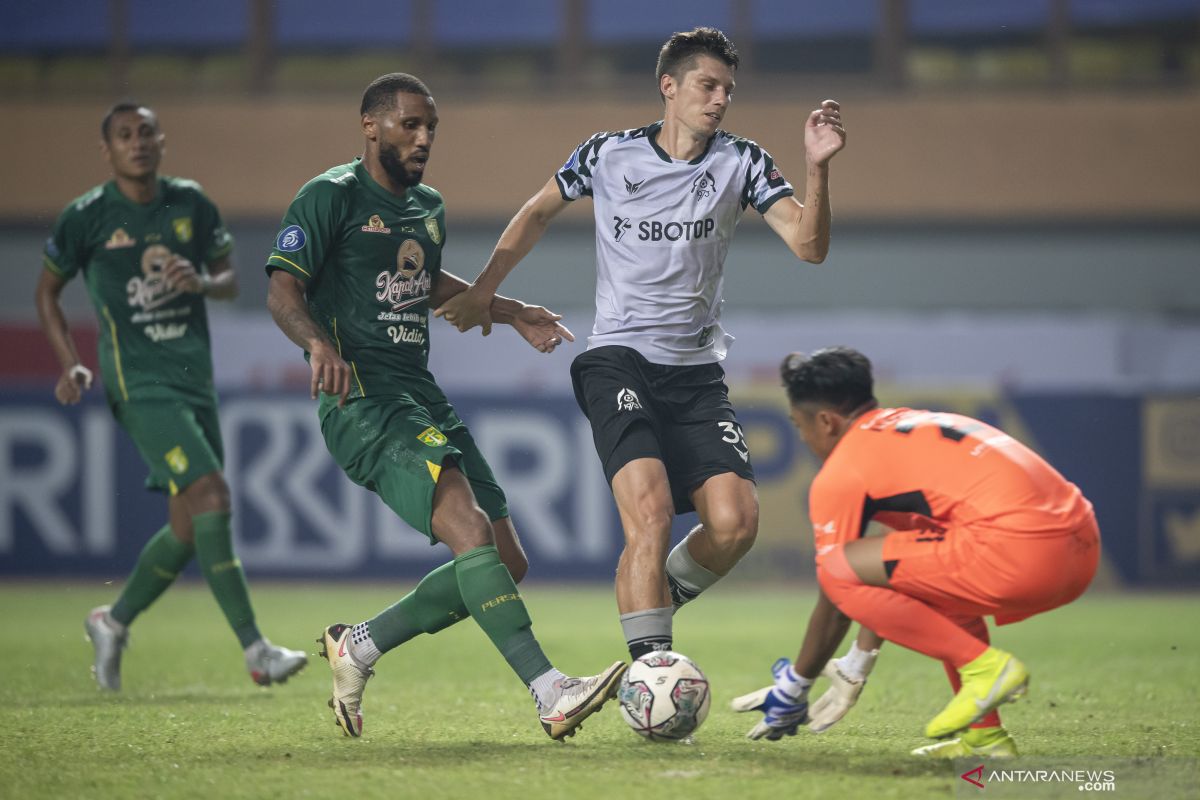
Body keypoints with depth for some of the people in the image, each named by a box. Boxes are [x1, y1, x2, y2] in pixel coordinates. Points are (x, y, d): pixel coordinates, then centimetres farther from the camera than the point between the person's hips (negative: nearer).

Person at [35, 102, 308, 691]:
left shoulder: (191, 204, 7)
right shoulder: (87, 217, -3)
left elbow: (230, 279, 15)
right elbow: (48, 291, 9)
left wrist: (204, 282, -8)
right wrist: (70, 366, -2)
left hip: (194, 377, 6)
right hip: (138, 381, -6)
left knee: (189, 527, 5)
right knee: (210, 493, -21)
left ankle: (114, 622, 30)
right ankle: (256, 651, -21)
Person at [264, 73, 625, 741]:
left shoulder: (428, 206, 20)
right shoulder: (331, 196, -5)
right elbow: (283, 289, -13)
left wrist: (514, 313, 38)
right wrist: (318, 342, -32)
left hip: (423, 397, 9)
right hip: (363, 402, -9)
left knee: (506, 562, 2)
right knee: (470, 529, -26)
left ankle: (359, 646, 15)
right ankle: (553, 695, -33)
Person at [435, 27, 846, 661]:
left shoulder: (740, 163, 3)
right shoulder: (609, 155, 1)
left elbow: (809, 245, -8)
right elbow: (538, 212, 18)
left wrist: (817, 167, -23)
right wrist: (482, 293, 21)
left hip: (697, 370, 3)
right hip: (618, 357, -3)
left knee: (735, 521, -13)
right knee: (651, 510, -24)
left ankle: (653, 602, 16)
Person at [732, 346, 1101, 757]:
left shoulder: (840, 474, 4)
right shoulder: (915, 424, 30)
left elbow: (833, 604, 8)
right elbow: (894, 569, 38)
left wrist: (793, 690, 22)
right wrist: (855, 671, 44)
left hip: (1019, 547, -9)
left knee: (838, 569, -5)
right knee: (930, 575, 35)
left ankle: (985, 666, -5)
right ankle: (984, 735, 22)